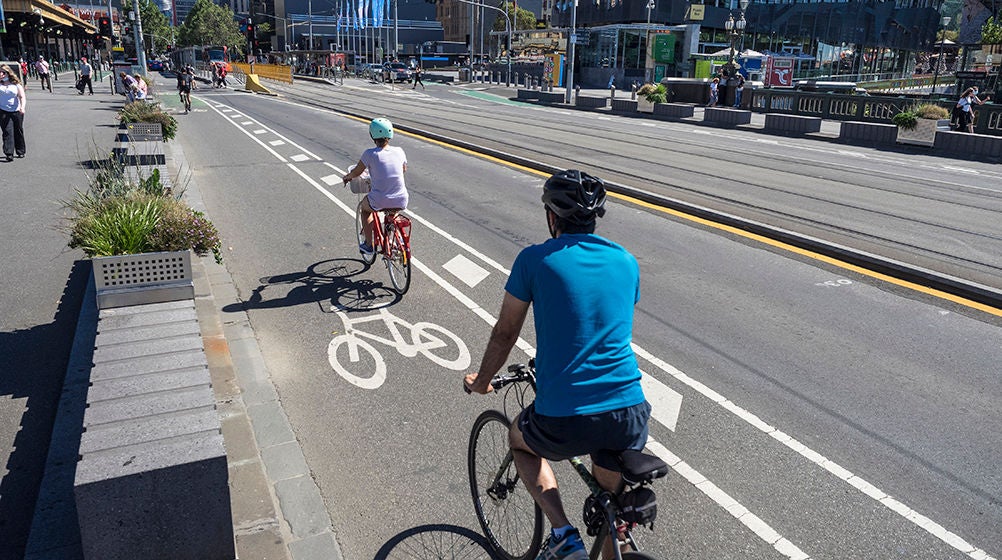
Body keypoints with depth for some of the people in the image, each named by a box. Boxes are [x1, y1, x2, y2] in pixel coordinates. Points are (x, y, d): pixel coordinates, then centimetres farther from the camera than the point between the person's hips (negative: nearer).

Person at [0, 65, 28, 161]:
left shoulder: (16, 84, 3)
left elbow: (22, 97, -4)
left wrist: (22, 107, -19)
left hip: (16, 111, 0)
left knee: (18, 132, 10)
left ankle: (20, 152, 25)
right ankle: (9, 154, -11)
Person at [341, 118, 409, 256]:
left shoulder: (370, 154, -9)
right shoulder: (399, 151, 2)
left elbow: (356, 173, 3)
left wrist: (346, 177, 25)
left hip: (380, 202, -3)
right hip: (401, 202, 3)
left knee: (365, 207, 32)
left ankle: (368, 245, 32)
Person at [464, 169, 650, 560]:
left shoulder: (534, 260, -3)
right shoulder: (627, 262, 9)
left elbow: (505, 334, 6)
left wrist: (481, 382, 24)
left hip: (565, 423, -4)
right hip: (630, 416, 4)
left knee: (520, 439, 30)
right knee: (610, 503, 29)